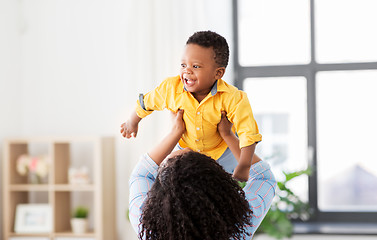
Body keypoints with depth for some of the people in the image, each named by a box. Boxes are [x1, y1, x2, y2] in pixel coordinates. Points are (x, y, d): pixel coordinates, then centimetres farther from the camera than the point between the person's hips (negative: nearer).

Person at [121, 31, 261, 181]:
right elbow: (146, 103, -5)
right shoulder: (171, 88, -25)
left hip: (221, 153, -2)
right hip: (186, 150, 2)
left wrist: (243, 168, -44)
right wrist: (132, 123, 13)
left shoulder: (232, 98, -35)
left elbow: (249, 134, -36)